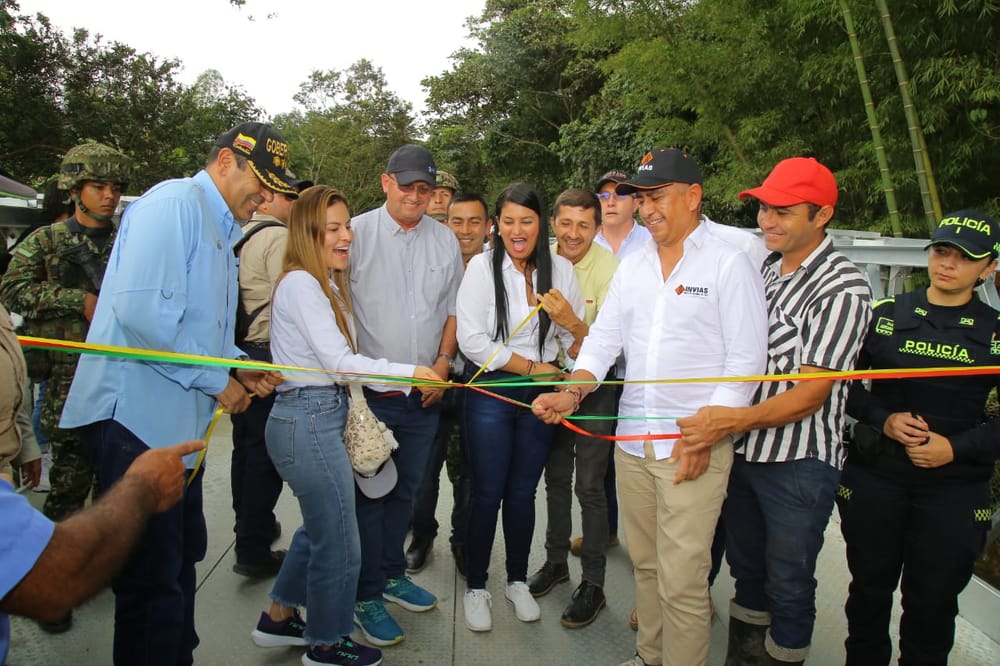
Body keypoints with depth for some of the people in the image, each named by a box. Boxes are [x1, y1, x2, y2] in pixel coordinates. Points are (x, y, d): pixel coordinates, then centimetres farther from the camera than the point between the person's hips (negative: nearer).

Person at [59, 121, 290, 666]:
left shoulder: (220, 232, 19)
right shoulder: (174, 204, -12)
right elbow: (142, 308, -25)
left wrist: (241, 366, 7)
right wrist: (217, 380, -16)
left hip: (178, 420, 10)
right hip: (136, 415, -10)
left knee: (181, 559, 19)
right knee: (153, 577, -1)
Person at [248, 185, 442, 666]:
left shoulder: (327, 284, 15)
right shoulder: (299, 283, -15)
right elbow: (338, 360, -20)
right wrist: (410, 372, -20)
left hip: (322, 415, 10)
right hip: (308, 422, -10)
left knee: (319, 527, 24)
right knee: (339, 543, 3)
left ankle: (279, 618, 41)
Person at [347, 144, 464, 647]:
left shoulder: (445, 240, 7)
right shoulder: (357, 232, -5)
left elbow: (453, 308, 13)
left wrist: (442, 364, 2)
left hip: (425, 392, 4)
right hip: (369, 391, -4)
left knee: (405, 490, 16)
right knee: (370, 492, 3)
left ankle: (392, 574, 34)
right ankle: (367, 595, 17)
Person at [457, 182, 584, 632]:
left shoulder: (560, 269, 2)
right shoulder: (483, 266, -7)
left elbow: (579, 341, 5)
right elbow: (471, 339, -14)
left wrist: (570, 320, -17)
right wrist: (531, 366, -12)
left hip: (541, 394, 3)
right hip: (491, 391, -3)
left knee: (523, 491, 14)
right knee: (487, 492, 5)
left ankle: (518, 581, 33)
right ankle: (476, 587, 24)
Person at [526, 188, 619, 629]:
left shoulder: (609, 270, -18)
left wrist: (574, 324, -37)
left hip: (595, 389, -5)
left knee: (589, 487, 1)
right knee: (555, 478, 17)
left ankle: (593, 584, 17)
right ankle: (555, 560, 36)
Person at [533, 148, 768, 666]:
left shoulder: (730, 264, -6)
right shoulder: (632, 267, 11)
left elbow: (745, 360, -9)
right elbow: (604, 338, 8)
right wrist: (573, 392, -9)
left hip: (694, 445, -5)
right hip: (632, 440, 6)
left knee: (680, 580, -2)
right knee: (645, 563, 18)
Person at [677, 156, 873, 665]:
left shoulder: (843, 289, -17)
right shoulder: (763, 268, 5)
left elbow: (811, 394, -21)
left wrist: (733, 420, -32)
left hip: (798, 462, -7)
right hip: (743, 450, 7)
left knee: (788, 582, 10)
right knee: (745, 566, 22)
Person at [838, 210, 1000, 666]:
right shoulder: (885, 315, 2)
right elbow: (844, 383, 4)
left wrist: (956, 448, -13)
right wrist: (884, 419, -12)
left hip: (953, 489, 0)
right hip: (874, 478, 1)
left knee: (933, 601, 11)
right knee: (870, 588, 15)